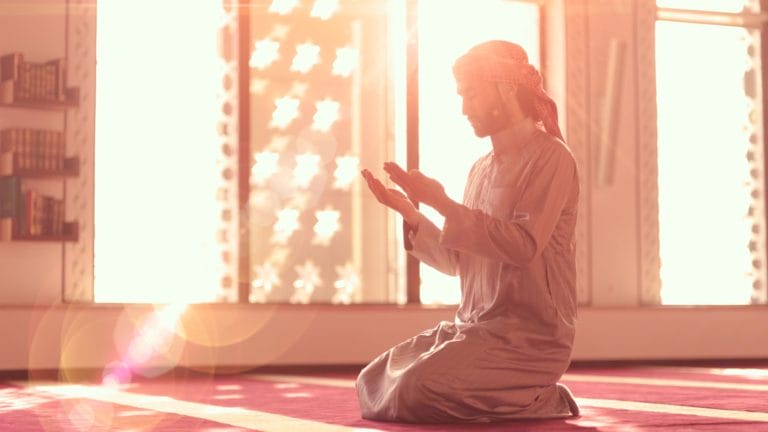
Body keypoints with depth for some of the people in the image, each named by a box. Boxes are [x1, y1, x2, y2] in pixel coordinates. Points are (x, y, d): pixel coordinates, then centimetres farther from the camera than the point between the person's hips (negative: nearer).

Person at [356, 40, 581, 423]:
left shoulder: (549, 156, -8)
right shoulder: (481, 169, 15)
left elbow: (524, 245, -21)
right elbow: (457, 262, 14)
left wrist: (442, 203, -20)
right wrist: (409, 211, 1)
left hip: (530, 333, -8)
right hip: (474, 325, 8)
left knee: (415, 392, -24)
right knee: (373, 385, 2)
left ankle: (544, 401, -3)